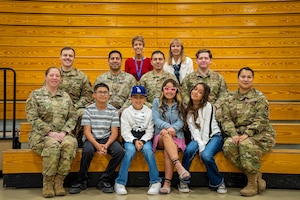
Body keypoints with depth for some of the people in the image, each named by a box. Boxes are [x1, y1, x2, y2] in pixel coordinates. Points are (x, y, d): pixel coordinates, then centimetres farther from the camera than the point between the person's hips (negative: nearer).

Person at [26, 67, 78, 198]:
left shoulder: (66, 96, 15)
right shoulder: (35, 95, 5)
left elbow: (73, 117, 9)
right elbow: (32, 118, -5)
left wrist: (64, 132, -9)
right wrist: (50, 132, -16)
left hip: (63, 134, 3)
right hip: (42, 134, -2)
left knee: (69, 144, -32)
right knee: (53, 145, -36)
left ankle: (59, 182, -21)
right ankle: (47, 183, -20)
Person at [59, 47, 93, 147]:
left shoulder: (82, 76, 13)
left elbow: (87, 96, 7)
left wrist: (74, 107, -9)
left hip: (76, 109, 0)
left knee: (83, 113, -34)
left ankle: (78, 142, -18)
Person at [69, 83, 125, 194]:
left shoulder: (113, 111, 3)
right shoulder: (88, 110, -1)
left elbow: (114, 132, -2)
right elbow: (87, 131, -7)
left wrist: (106, 145, -20)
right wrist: (97, 145, -24)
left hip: (107, 139, 2)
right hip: (91, 139, -1)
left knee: (119, 151, -27)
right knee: (87, 151, -34)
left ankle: (104, 181, -10)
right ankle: (81, 182, -12)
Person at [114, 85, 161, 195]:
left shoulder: (149, 112, 7)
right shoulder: (126, 112, 4)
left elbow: (150, 131, 1)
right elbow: (125, 131, -3)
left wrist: (142, 141, -17)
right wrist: (134, 141, -19)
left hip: (145, 138, 1)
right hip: (130, 138, -1)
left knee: (148, 149, -31)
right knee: (130, 150, -32)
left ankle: (155, 181, -19)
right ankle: (120, 183, -23)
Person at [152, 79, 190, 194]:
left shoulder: (179, 104, 15)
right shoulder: (157, 102, 12)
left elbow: (180, 122, 1)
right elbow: (156, 120, -3)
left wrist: (173, 128, -22)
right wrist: (167, 127, -24)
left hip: (176, 136, 1)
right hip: (160, 138, 0)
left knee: (167, 150, -34)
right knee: (165, 133, -38)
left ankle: (167, 183, -36)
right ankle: (179, 166, -49)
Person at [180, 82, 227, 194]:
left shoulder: (208, 106, -7)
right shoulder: (188, 109, 7)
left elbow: (207, 128, -11)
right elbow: (193, 129, -3)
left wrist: (203, 147, -16)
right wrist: (200, 144, -17)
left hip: (213, 136, -3)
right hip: (197, 138, 3)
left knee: (206, 155, -32)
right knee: (189, 150, -30)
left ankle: (218, 182, -6)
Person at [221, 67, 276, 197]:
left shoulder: (259, 97, -1)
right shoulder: (230, 98, 9)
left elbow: (261, 120, -11)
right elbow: (226, 119, 1)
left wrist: (246, 134, -22)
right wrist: (234, 135, -16)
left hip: (261, 134, -3)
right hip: (238, 133, 4)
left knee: (246, 144, -35)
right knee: (228, 146, -28)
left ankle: (253, 184, -17)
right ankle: (257, 176, -12)